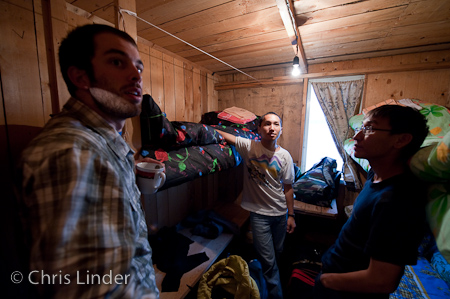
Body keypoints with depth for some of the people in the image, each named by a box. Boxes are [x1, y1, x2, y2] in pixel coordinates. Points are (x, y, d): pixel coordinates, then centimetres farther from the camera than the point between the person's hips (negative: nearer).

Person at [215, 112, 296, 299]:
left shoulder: (285, 156, -6)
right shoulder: (249, 146, -14)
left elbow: (287, 188, 0)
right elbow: (223, 135, -9)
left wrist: (291, 215, 4)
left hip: (280, 213, 4)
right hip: (259, 213, -4)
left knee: (277, 252, 24)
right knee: (268, 260, 6)